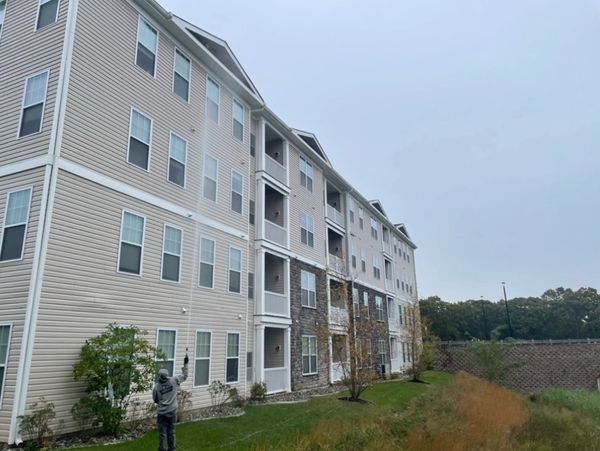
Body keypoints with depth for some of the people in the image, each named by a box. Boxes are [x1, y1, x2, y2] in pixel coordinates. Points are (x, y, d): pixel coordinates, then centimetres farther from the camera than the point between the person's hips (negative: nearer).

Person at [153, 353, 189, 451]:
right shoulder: (174, 381, -12)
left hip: (162, 413, -2)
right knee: (171, 432, 15)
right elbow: (184, 376, 2)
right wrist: (185, 364, 9)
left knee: (162, 433, 9)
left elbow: (155, 400, 4)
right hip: (172, 412, 2)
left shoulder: (156, 387, -11)